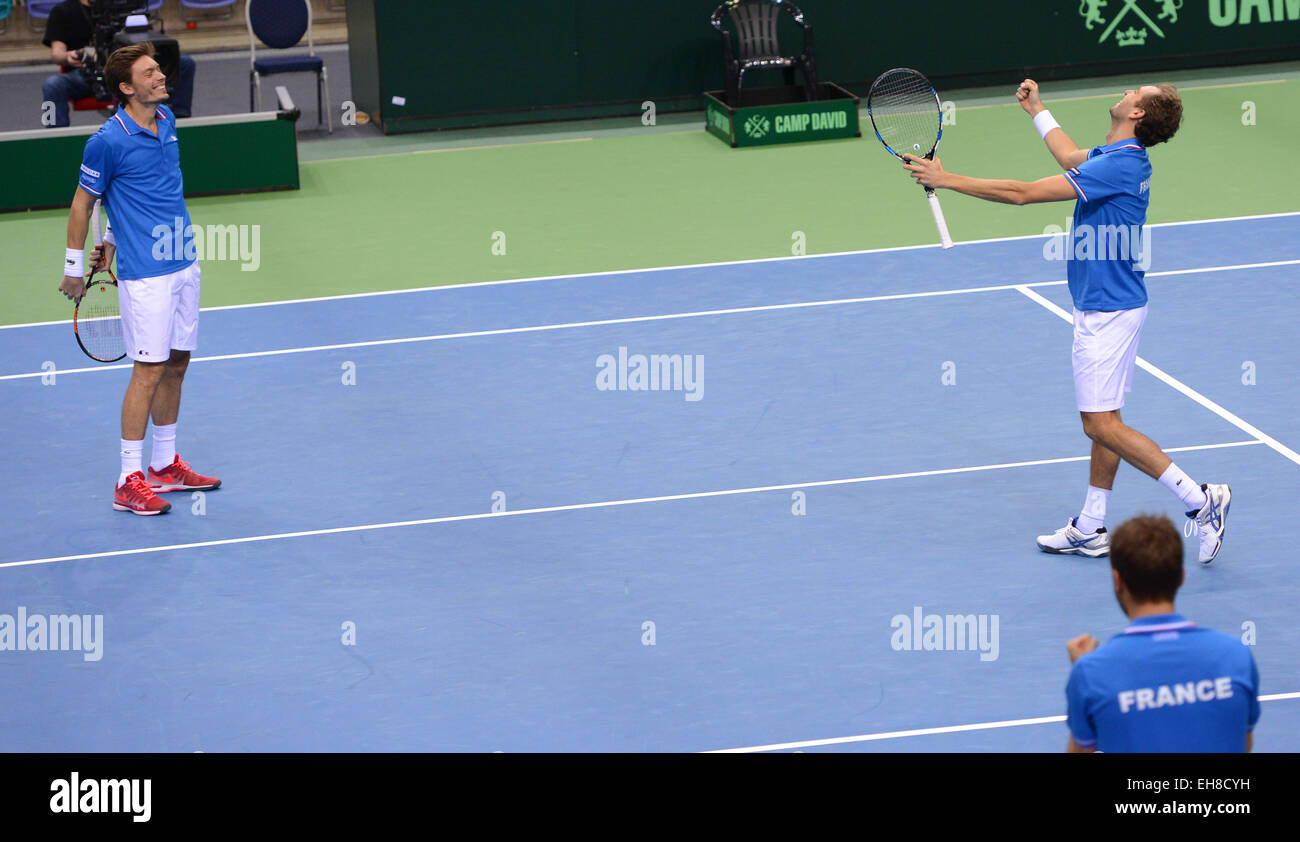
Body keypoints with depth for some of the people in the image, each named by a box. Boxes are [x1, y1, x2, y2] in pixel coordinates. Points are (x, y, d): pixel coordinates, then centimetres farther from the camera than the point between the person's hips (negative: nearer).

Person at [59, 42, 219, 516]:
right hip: (145, 273, -8)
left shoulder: (167, 120, 8)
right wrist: (74, 268, 0)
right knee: (149, 370, -8)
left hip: (184, 264, 8)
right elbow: (82, 205, -5)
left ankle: (165, 465, 23)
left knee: (176, 365, 12)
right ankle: (129, 482, -2)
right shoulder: (109, 141, -15)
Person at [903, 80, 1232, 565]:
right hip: (1110, 306, 10)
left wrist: (945, 179, -18)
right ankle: (1091, 530, 19)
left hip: (1109, 311, -10)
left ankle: (1200, 499, -8)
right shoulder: (1117, 156, 6)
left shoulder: (1116, 167, -24)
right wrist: (1037, 110, 42)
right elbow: (1071, 158, 33)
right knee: (1102, 421, 13)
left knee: (1102, 424, -9)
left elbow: (1022, 193, -24)